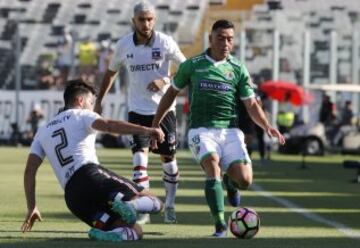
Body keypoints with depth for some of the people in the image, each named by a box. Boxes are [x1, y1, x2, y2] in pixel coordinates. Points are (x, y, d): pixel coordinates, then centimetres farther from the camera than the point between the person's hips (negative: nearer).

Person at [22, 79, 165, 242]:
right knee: (154, 203, -7)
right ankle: (129, 204, -42)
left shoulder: (43, 131, 30)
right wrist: (145, 130, -19)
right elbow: (109, 125, -7)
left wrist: (32, 207, 25)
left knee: (135, 231, 9)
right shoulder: (82, 115, 15)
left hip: (72, 196, 5)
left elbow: (30, 170, 21)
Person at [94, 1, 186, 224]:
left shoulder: (165, 42, -9)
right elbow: (111, 72, 12)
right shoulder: (124, 45, -3)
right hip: (138, 110, 1)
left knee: (168, 158, 7)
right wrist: (99, 101, 10)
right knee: (140, 157, -13)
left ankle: (170, 205, 25)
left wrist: (165, 81, -20)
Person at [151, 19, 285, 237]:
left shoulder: (238, 69, 8)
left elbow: (251, 105, 6)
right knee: (213, 166, -31)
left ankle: (230, 182, 25)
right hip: (202, 130, -2)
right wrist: (155, 124, 15)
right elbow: (172, 93, 17)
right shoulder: (192, 65, 5)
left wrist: (267, 126, -12)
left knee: (244, 180, -15)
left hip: (230, 130, 2)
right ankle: (220, 224, -26)